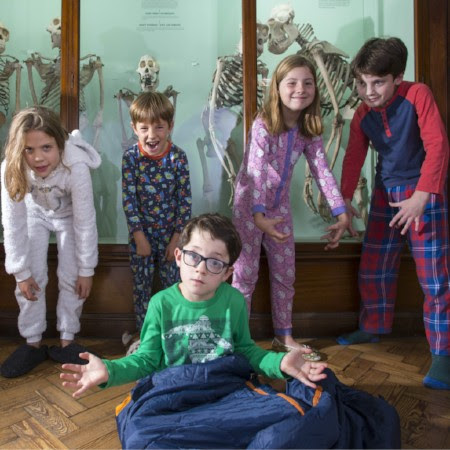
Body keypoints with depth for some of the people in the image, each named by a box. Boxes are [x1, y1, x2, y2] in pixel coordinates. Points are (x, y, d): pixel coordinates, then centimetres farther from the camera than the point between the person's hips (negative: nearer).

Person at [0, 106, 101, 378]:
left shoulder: (76, 168, -40)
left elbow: (85, 223, -30)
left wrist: (86, 270, -22)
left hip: (70, 215, -1)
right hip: (35, 214, 2)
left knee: (72, 279, -4)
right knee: (32, 279, -3)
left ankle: (67, 341, 14)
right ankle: (33, 343, 15)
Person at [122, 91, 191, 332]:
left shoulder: (178, 157, -12)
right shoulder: (131, 157, -11)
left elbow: (185, 200, -9)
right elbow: (128, 199, -10)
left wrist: (177, 238, -9)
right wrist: (139, 236, -11)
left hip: (170, 233, 0)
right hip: (141, 233, 1)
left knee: (173, 285, 11)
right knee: (141, 286, 13)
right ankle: (142, 333, 34)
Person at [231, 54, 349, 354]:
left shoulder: (309, 130, -2)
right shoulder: (263, 124, -18)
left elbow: (322, 171, -7)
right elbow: (255, 171, -27)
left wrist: (341, 213, -14)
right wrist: (258, 216, -38)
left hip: (280, 206, 6)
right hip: (250, 206, -5)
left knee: (286, 274, 12)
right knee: (246, 273, 1)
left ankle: (284, 336, 29)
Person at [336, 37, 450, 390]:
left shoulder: (418, 95, -12)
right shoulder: (362, 115, 1)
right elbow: (354, 157, 2)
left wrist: (421, 196, -23)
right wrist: (345, 198, -9)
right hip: (386, 193, 5)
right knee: (373, 268, 10)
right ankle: (372, 328, 30)